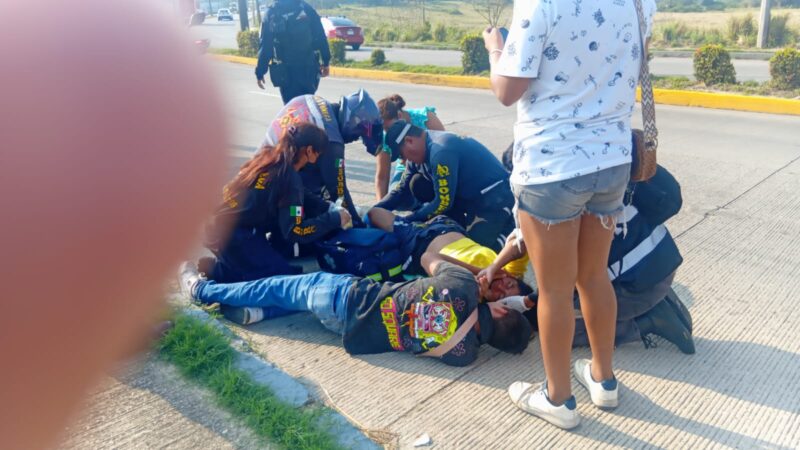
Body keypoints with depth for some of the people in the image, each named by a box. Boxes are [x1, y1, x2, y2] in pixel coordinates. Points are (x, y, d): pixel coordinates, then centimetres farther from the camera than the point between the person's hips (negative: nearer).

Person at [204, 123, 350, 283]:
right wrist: (335, 219, -8)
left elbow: (297, 199, 19)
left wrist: (327, 208, 11)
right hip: (230, 235, -9)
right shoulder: (290, 178, -18)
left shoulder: (268, 155, 7)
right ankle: (212, 268, -3)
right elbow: (295, 231, -18)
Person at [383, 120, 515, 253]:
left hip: (494, 199, -10)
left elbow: (443, 202, -19)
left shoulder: (441, 151, -24)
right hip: (478, 197, 10)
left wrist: (408, 220, -9)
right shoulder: (433, 142, 8)